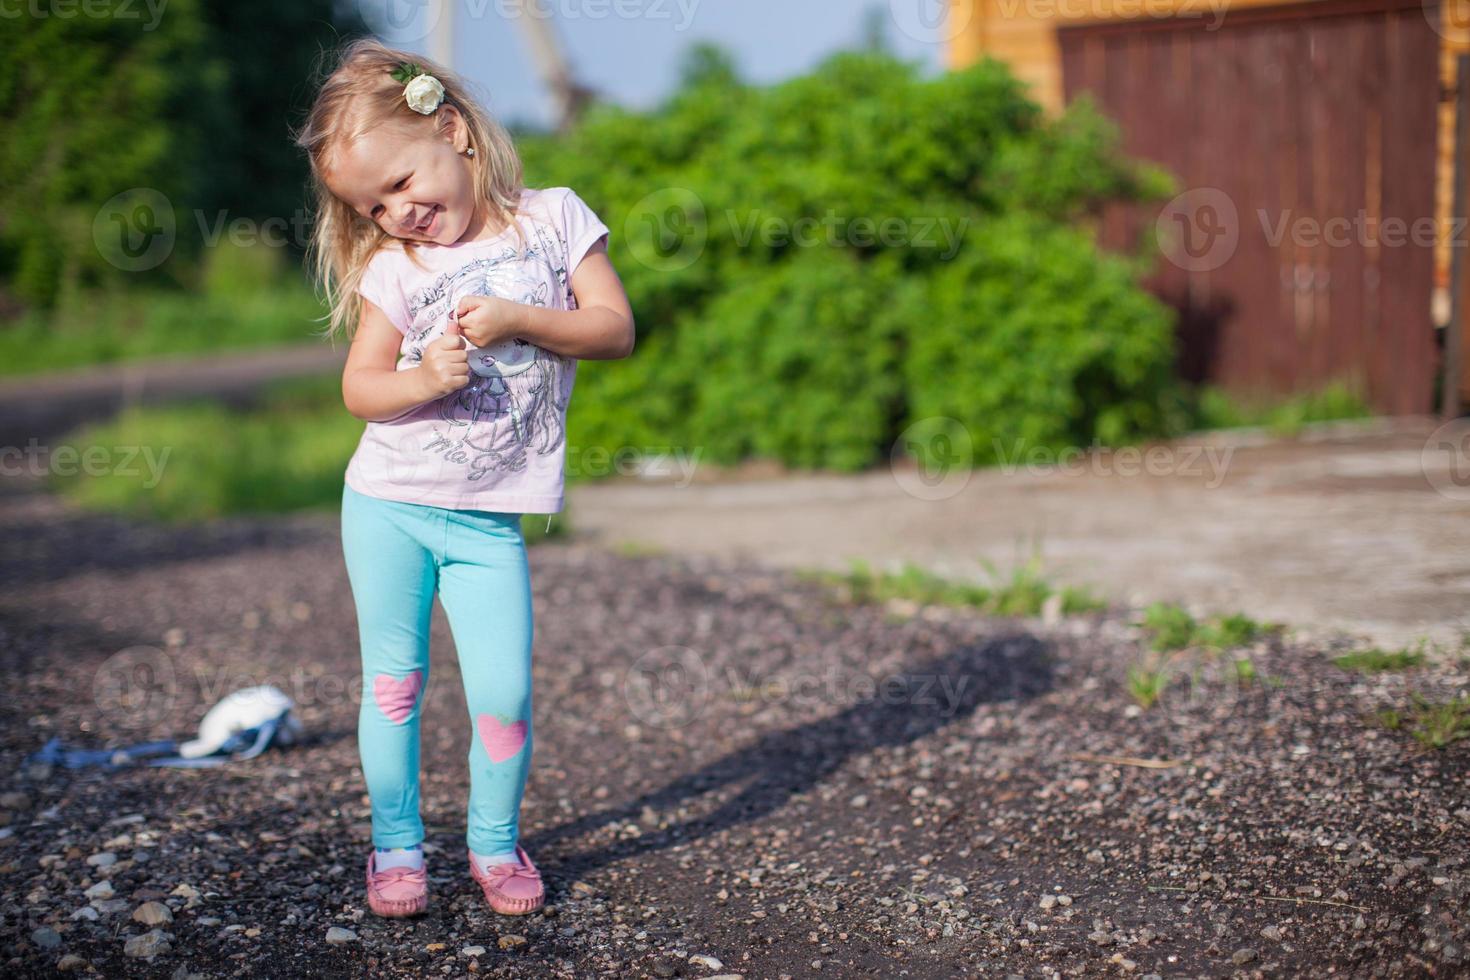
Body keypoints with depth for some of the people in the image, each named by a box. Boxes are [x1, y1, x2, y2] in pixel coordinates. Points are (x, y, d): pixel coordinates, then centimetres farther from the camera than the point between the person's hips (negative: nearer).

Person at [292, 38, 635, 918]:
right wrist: (425, 378, -20)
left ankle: (496, 842, 19)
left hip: (487, 522, -1)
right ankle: (397, 845, 24)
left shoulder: (554, 218, 0)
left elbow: (615, 328, -4)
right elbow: (360, 386, 0)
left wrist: (517, 320, -18)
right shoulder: (394, 267, 0)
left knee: (504, 693, -3)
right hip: (387, 508, 1)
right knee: (394, 684, 8)